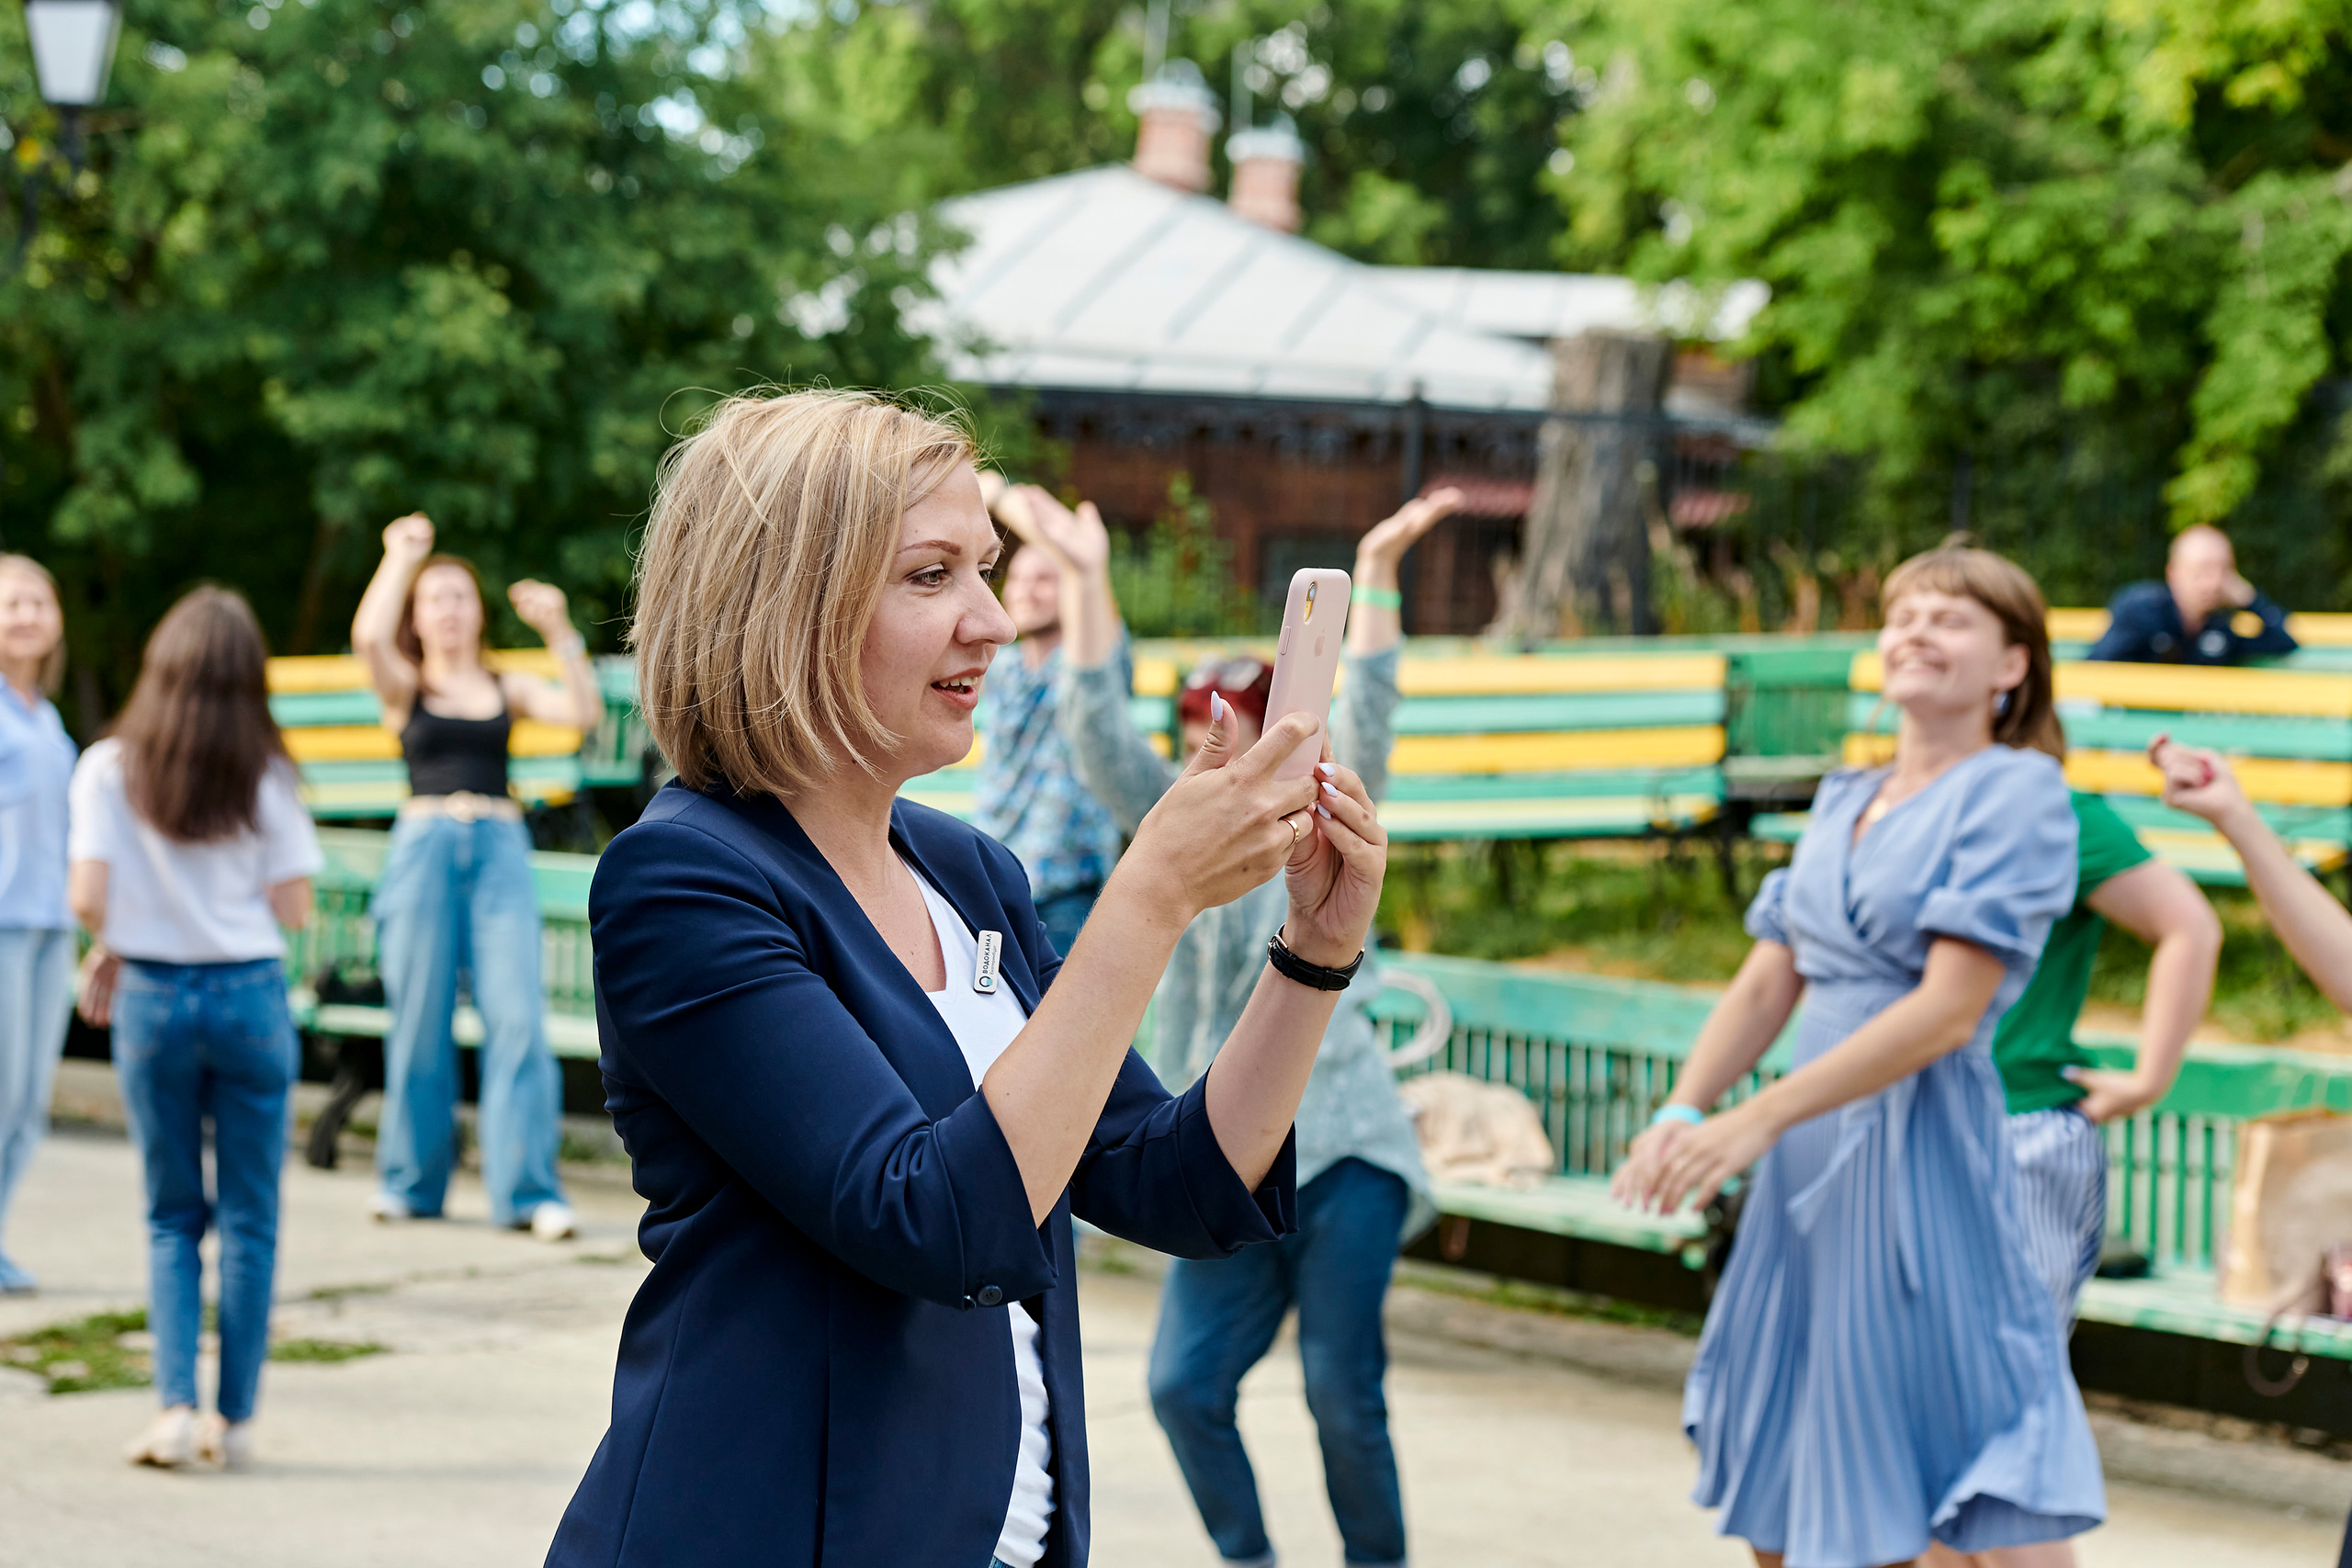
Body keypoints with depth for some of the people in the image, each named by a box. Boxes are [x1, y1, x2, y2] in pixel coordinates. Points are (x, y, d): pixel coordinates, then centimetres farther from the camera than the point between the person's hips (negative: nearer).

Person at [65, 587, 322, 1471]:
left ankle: (176, 1408, 0)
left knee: (172, 1217, 12)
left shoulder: (109, 770, -5)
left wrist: (107, 949, 9)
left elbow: (89, 898, -11)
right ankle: (234, 1420, 10)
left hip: (152, 997, 0)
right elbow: (293, 908, -4)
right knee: (249, 1220, 9)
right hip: (251, 996, 0)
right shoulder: (267, 776, -4)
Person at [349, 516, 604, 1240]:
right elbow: (368, 635, -10)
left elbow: (584, 713, 4)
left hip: (500, 851, 1)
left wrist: (560, 634, -2)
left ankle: (528, 1190, -8)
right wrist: (400, 556, 0)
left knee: (517, 1017, -9)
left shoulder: (507, 689, 16)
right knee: (420, 1018, 2)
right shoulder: (405, 687, 10)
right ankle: (411, 1181, 16)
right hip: (425, 845, -1)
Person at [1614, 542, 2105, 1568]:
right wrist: (1682, 1115, -6)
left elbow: (1948, 1010, -16)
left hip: (1921, 1155, -8)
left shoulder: (2017, 792, -7)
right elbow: (1766, 984, 12)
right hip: (1809, 1170, 8)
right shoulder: (1843, 802, 15)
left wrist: (1761, 1118, -20)